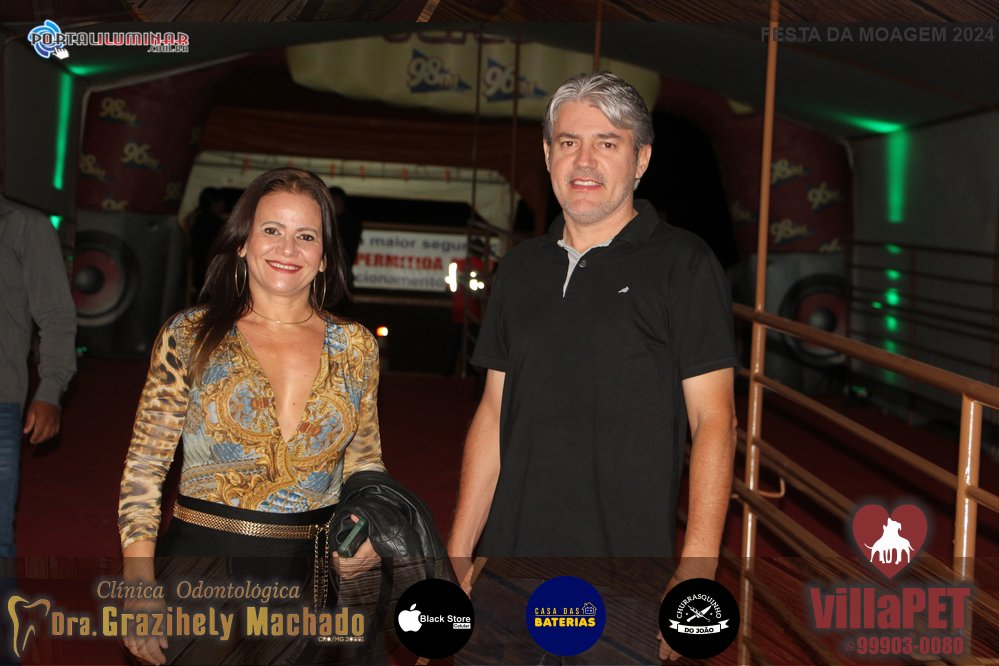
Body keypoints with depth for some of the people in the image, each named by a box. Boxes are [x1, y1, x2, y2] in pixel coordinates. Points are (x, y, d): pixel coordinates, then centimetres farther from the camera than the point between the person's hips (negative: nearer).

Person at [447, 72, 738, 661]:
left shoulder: (682, 263, -4)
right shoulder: (521, 268, 11)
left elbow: (714, 421, -8)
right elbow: (494, 414, 13)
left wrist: (695, 576, -16)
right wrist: (457, 558, 8)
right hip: (509, 565, 5)